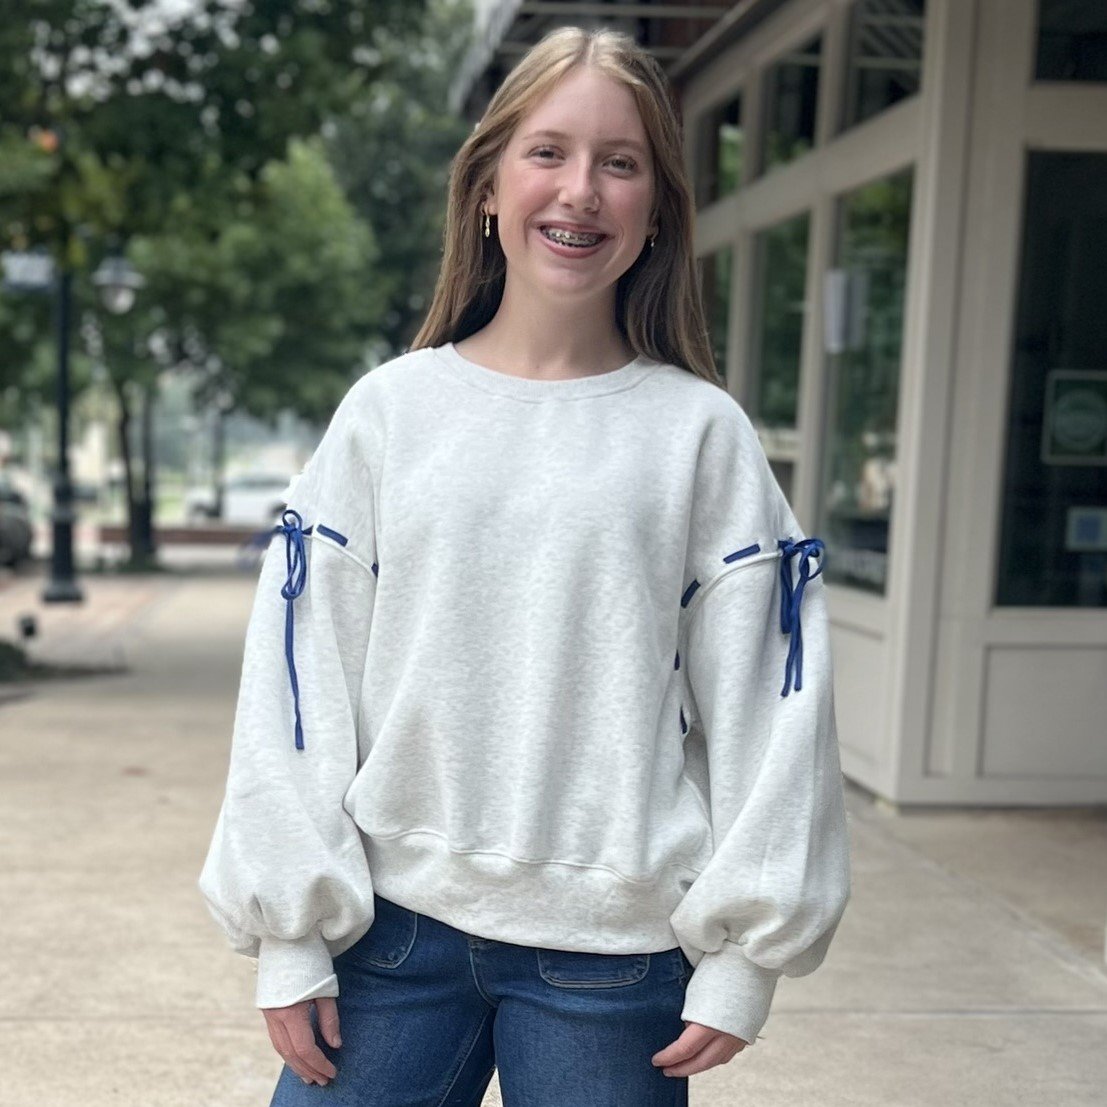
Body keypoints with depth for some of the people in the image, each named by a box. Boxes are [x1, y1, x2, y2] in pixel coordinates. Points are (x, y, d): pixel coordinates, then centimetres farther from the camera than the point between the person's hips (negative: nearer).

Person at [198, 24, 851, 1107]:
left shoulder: (700, 432, 0)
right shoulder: (390, 409, 3)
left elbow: (766, 697, -1)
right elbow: (299, 670, 1)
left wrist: (743, 956, -4)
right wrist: (289, 934, -2)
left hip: (616, 951, -1)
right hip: (391, 926, 1)